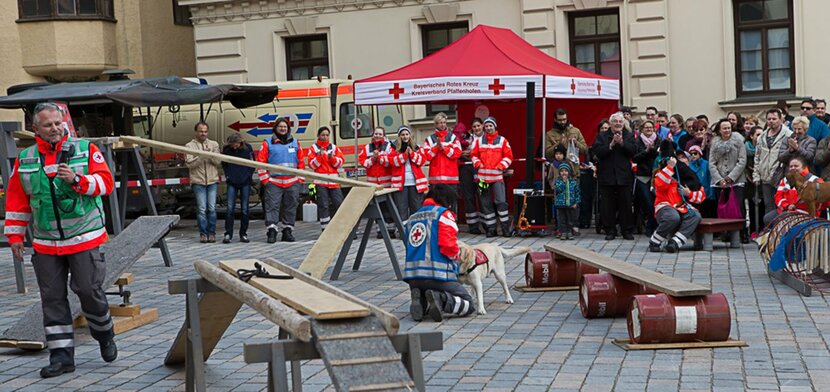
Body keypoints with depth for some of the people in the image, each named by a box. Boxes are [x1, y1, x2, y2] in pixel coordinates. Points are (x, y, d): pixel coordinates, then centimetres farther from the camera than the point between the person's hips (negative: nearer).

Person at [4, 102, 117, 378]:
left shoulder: (86, 150, -1)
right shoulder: (24, 160, 7)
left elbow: (106, 181, -8)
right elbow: (17, 200, 12)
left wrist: (78, 179, -23)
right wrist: (15, 234, 10)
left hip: (84, 239, -3)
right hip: (45, 244, 3)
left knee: (89, 290, 0)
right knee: (52, 298, 4)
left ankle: (104, 337, 26)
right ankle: (61, 356, 10)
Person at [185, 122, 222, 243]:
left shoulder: (214, 144, 11)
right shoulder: (189, 146, 4)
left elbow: (219, 163, 5)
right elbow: (189, 164, -6)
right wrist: (201, 156, -17)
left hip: (212, 181, 2)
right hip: (198, 182, -2)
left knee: (212, 209, 0)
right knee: (202, 209, -4)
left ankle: (211, 233, 7)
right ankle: (203, 233, 3)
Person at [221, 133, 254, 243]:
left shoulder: (247, 148, -5)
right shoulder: (226, 149, -3)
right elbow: (224, 164, 11)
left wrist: (248, 176, -1)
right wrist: (227, 176, 3)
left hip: (245, 182, 0)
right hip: (232, 182, 0)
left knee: (244, 209, 3)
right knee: (230, 208, -7)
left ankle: (243, 234, 11)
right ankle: (228, 234, -4)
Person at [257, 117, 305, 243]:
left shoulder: (295, 143, 12)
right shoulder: (268, 143, 3)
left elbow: (301, 161, 15)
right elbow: (261, 161, 2)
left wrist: (300, 178, 9)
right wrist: (265, 179, -3)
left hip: (292, 182, 3)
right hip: (274, 182, -3)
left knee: (290, 207, 6)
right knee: (272, 206, -9)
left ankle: (287, 231, 14)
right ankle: (272, 231, -10)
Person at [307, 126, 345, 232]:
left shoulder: (334, 147, 14)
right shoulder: (313, 148, 6)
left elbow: (341, 161, 6)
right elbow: (312, 165, -2)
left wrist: (332, 158, -12)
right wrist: (320, 156, -16)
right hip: (320, 181, -3)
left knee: (339, 203, 1)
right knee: (323, 206, -3)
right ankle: (325, 229, 3)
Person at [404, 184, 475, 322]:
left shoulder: (412, 218, 20)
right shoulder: (444, 214, -2)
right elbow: (448, 246, -15)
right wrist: (457, 255, 8)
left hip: (412, 276, 6)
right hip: (438, 275, -6)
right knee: (469, 305, 7)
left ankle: (420, 302, -4)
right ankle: (441, 298, -20)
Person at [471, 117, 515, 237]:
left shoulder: (502, 140, 3)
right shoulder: (479, 141, 10)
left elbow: (509, 156, 3)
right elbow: (474, 154, 16)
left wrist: (501, 165, -10)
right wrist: (478, 163, -2)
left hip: (497, 176, -3)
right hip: (483, 176, 3)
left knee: (501, 202, -10)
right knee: (486, 204, 5)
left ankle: (506, 229, -4)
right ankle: (491, 229, 13)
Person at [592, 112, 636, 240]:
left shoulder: (628, 136, 9)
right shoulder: (602, 136, 6)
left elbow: (633, 151, -6)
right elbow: (597, 152, -9)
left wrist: (622, 143, -16)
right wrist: (611, 144, -15)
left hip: (624, 176, 1)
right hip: (606, 176, 0)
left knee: (625, 204, 2)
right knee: (607, 205, 2)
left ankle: (627, 231, 11)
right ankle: (610, 231, 10)